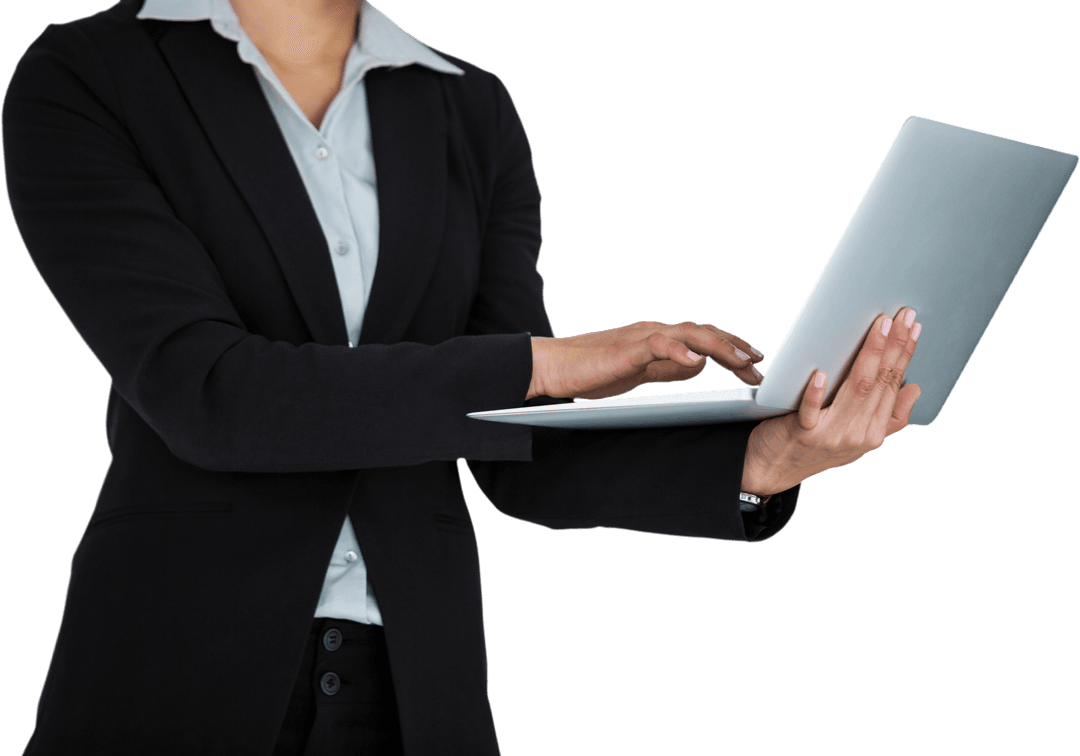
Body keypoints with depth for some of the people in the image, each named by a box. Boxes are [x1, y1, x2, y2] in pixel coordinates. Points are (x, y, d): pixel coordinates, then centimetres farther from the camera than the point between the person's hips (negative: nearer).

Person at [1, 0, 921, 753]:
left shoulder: (471, 115, 7)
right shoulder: (79, 81, -6)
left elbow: (523, 457, 1)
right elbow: (201, 395, -18)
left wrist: (763, 459, -16)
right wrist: (546, 362, -17)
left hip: (420, 674, 4)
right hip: (177, 654, -4)